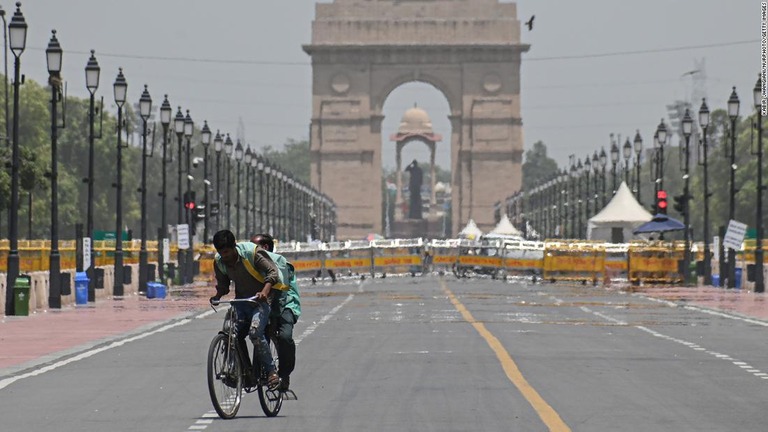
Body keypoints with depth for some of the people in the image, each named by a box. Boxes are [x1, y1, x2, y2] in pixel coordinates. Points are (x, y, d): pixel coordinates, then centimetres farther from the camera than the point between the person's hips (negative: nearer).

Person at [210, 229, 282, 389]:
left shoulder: (252, 253, -20)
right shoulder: (219, 261, -4)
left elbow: (272, 272, -18)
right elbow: (222, 284, 11)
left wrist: (265, 291, -34)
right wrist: (217, 296, -10)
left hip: (260, 299, -6)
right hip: (241, 300, 6)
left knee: (255, 332, -25)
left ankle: (271, 371, -15)